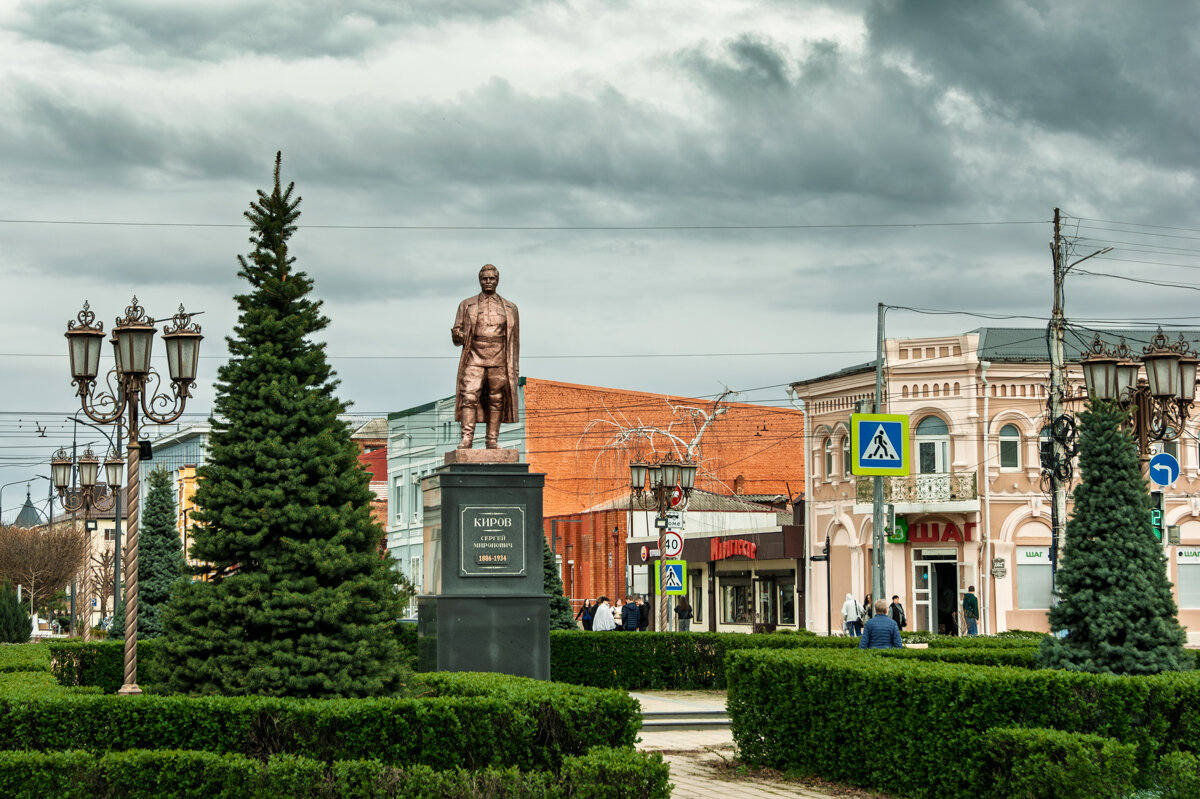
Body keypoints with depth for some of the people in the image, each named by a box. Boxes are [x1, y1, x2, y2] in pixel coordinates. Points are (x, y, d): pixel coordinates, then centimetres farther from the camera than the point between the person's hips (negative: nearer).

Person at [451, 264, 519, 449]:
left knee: (496, 401, 0)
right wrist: (457, 335, -15)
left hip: (499, 362, 1)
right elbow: (457, 338, 10)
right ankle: (467, 439, -18)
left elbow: (514, 340, 14)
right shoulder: (467, 305, 12)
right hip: (474, 360, -1)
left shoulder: (509, 308, 14)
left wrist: (514, 368, 8)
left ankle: (492, 441, 4)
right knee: (469, 397, -13)